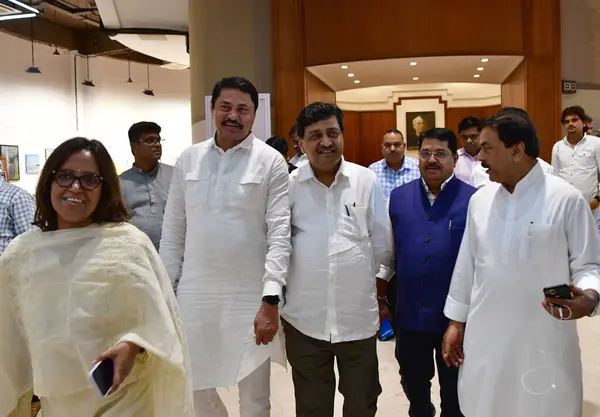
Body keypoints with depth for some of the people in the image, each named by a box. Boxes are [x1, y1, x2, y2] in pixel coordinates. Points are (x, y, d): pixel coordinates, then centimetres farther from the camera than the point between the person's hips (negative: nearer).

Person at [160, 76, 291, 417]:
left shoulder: (271, 162, -5)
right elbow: (173, 231, 9)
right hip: (194, 293, 3)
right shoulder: (189, 159, 6)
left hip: (250, 296, -3)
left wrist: (270, 299, -17)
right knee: (194, 388, 17)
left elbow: (279, 235, -9)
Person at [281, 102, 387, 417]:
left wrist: (359, 279, 10)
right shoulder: (288, 185, -4)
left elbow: (380, 243, 5)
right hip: (304, 319, 0)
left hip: (358, 317, 1)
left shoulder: (367, 182, -2)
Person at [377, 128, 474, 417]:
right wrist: (378, 287, 8)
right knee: (413, 382, 23)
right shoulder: (398, 197, 1)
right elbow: (387, 252, 9)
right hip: (410, 312, 3)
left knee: (454, 389, 17)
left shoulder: (473, 199, -9)